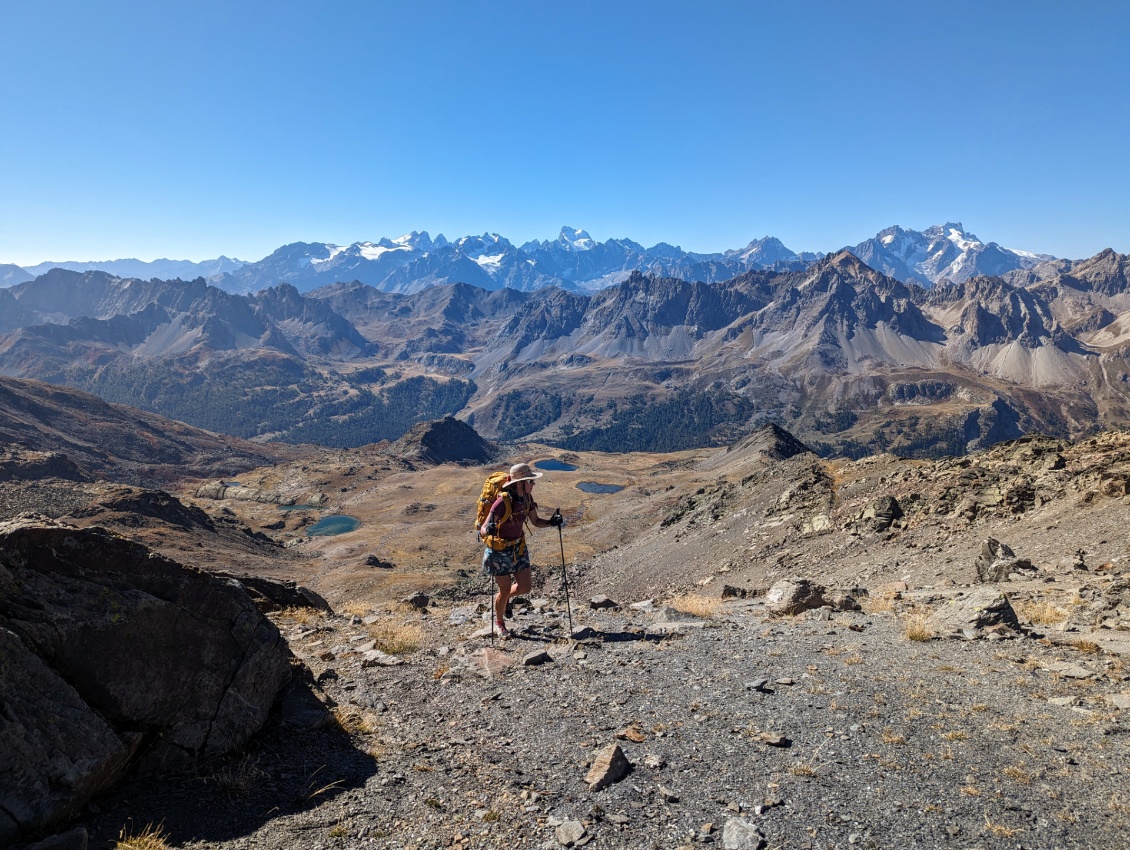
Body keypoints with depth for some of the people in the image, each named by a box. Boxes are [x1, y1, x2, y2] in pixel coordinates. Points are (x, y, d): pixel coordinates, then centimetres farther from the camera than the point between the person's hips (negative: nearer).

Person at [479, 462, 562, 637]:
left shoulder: (527, 498, -9)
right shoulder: (502, 502, -29)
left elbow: (536, 522, 4)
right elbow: (482, 531, -29)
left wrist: (551, 522, -16)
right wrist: (488, 530, -53)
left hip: (519, 547, 6)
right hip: (500, 551, -6)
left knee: (525, 588, 7)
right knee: (505, 591, 6)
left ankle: (505, 598, 41)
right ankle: (499, 622, 35)